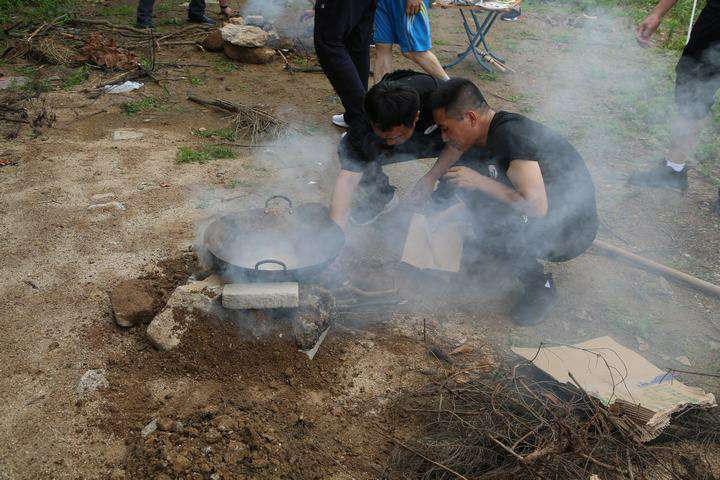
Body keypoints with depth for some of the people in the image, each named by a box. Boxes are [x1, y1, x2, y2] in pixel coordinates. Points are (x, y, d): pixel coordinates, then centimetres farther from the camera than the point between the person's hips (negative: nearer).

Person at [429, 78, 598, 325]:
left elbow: (536, 208, -31)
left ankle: (539, 287, -7)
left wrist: (479, 182, -26)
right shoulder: (496, 130, 1)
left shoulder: (510, 135, -27)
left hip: (569, 233, -8)